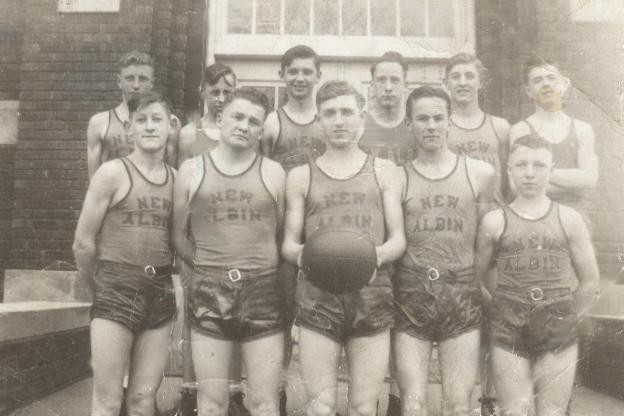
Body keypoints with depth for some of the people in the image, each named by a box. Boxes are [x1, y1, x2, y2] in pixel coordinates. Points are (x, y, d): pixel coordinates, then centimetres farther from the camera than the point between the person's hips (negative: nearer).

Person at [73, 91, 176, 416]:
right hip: (117, 289, -3)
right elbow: (82, 244, -3)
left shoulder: (176, 178, 6)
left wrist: (158, 285, 7)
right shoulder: (113, 172, -5)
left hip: (160, 292, 4)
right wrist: (103, 286, 7)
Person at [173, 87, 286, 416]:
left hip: (263, 292, 0)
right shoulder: (191, 170, 6)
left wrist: (263, 269, 6)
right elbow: (179, 236, 10)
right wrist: (207, 268, 7)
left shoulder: (273, 173, 5)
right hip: (208, 293, 0)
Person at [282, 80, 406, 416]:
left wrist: (378, 255, -15)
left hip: (372, 299, 1)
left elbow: (398, 239, 7)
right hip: (318, 299, 0)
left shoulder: (384, 171, 11)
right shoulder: (301, 176, 10)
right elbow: (288, 244, 9)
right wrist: (301, 254, -15)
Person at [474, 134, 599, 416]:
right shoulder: (494, 221, 0)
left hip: (558, 336, 1)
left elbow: (590, 282, 8)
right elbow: (479, 275, 6)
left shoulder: (569, 219, 2)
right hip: (509, 334, -1)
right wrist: (505, 308, 1)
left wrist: (566, 318, 5)